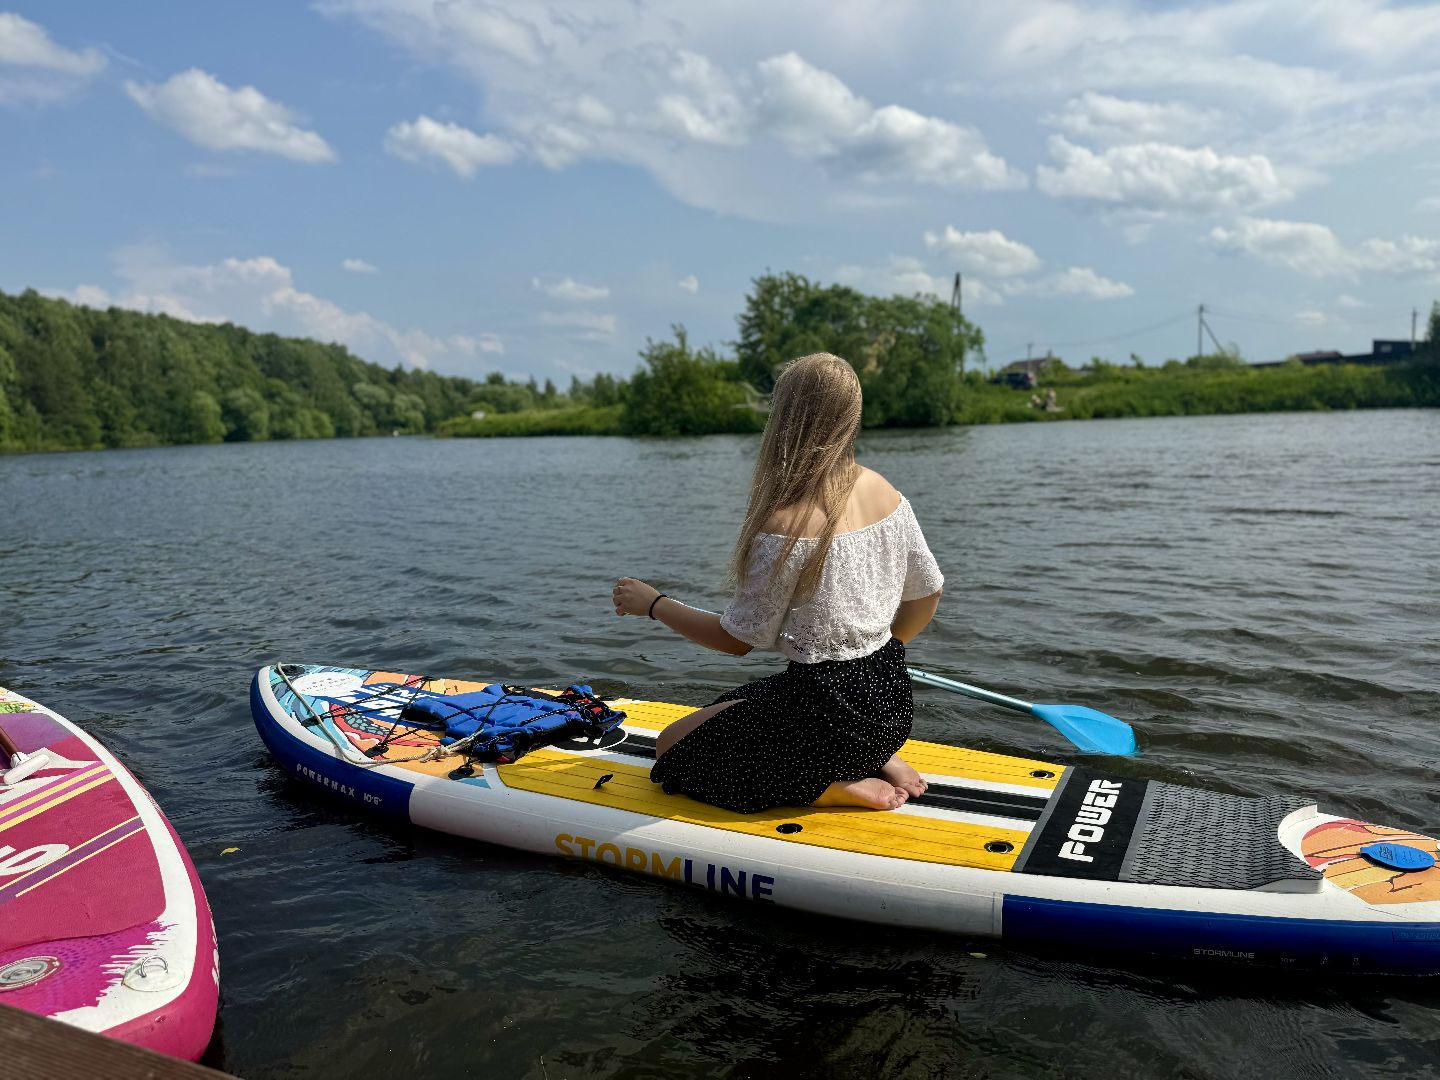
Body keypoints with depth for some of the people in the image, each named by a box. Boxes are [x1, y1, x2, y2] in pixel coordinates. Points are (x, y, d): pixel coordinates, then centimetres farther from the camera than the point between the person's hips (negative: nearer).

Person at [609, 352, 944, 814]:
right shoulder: (884, 491, -2)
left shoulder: (784, 525, -24)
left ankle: (836, 788, -1)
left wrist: (653, 602, 1)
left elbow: (738, 639, -13)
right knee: (727, 710, 30)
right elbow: (927, 593, 8)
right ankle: (876, 761, 13)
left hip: (832, 709, -8)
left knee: (673, 749, 11)